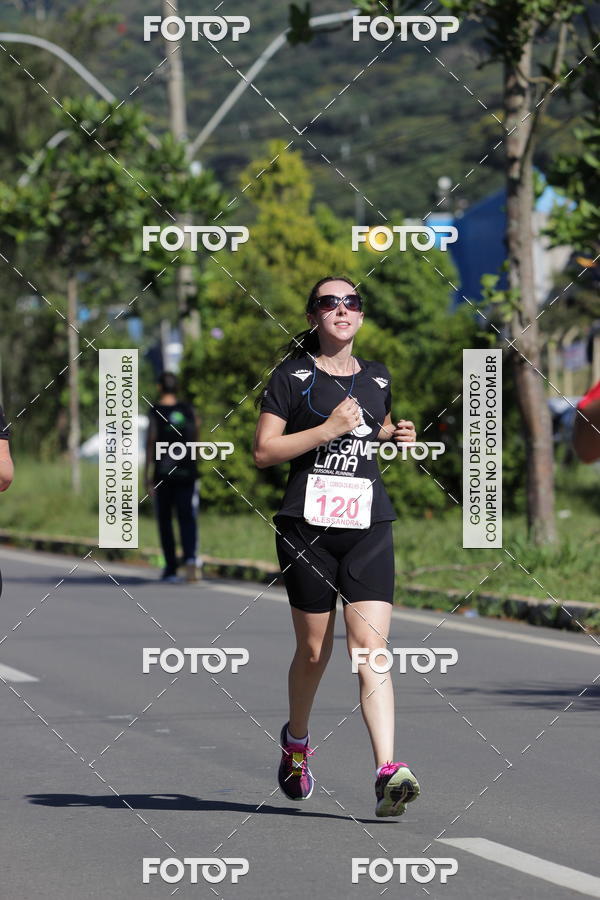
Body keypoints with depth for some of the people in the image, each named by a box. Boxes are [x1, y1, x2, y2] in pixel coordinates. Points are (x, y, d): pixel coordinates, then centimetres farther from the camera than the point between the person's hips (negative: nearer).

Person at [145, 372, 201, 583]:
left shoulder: (155, 413, -6)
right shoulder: (189, 411, 5)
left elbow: (151, 444, -10)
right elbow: (195, 440, 11)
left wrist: (148, 477, -9)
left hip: (163, 473, -2)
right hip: (187, 472, 2)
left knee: (165, 521, 8)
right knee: (187, 518, -2)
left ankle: (171, 569, 9)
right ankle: (190, 558, -27)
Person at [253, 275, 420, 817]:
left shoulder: (377, 379, 15)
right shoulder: (293, 376, 2)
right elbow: (263, 451, -4)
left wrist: (400, 438, 9)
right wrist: (327, 430, -13)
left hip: (369, 527, 2)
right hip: (307, 525, -2)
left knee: (370, 645, -12)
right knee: (314, 650, 6)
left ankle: (388, 773, -22)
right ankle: (296, 742, 35)